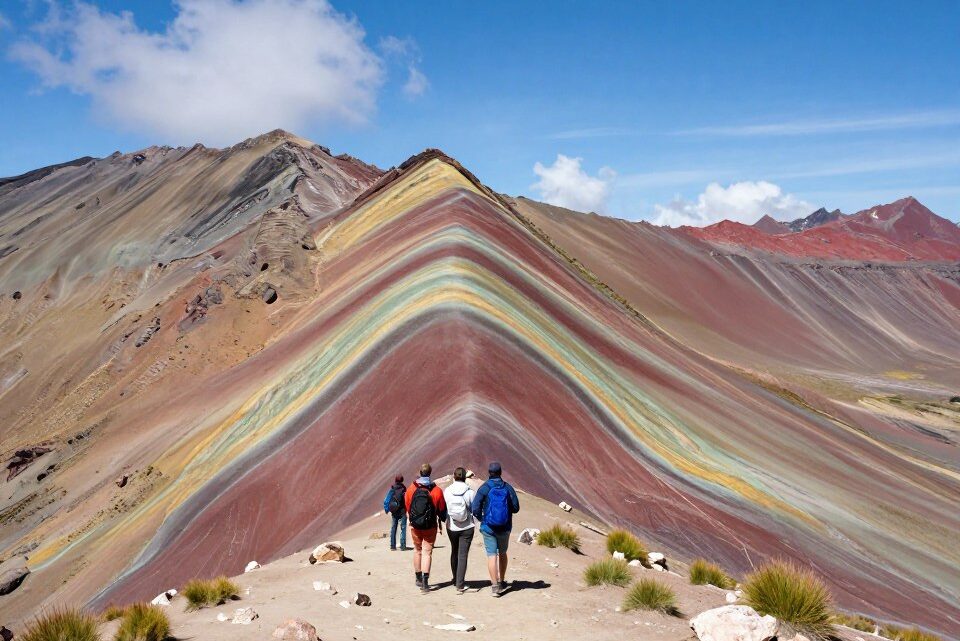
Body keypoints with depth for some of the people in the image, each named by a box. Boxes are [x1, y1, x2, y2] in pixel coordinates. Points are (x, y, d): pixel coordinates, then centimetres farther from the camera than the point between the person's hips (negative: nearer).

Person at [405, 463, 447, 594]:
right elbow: (442, 510, -1)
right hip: (430, 526, -2)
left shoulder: (411, 489, -6)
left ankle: (418, 578, 29)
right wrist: (441, 522, 16)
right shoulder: (436, 491, -10)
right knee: (427, 552, 1)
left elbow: (407, 506, 6)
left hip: (415, 525, 2)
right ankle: (425, 582, -9)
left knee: (417, 550, 19)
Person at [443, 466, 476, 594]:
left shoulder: (447, 491, -6)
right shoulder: (469, 491, -11)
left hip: (452, 527, 3)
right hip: (467, 527, -2)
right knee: (463, 555, 1)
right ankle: (459, 585, -5)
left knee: (454, 552, 22)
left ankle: (455, 580, 35)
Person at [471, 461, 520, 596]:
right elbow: (516, 508, -2)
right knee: (502, 553, 19)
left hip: (488, 528, -2)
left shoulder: (484, 488, -10)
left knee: (492, 555, 1)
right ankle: (502, 582, 30)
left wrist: (481, 519, 8)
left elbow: (475, 509, -12)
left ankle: (495, 585, -4)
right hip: (505, 528, 2)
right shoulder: (508, 488, -5)